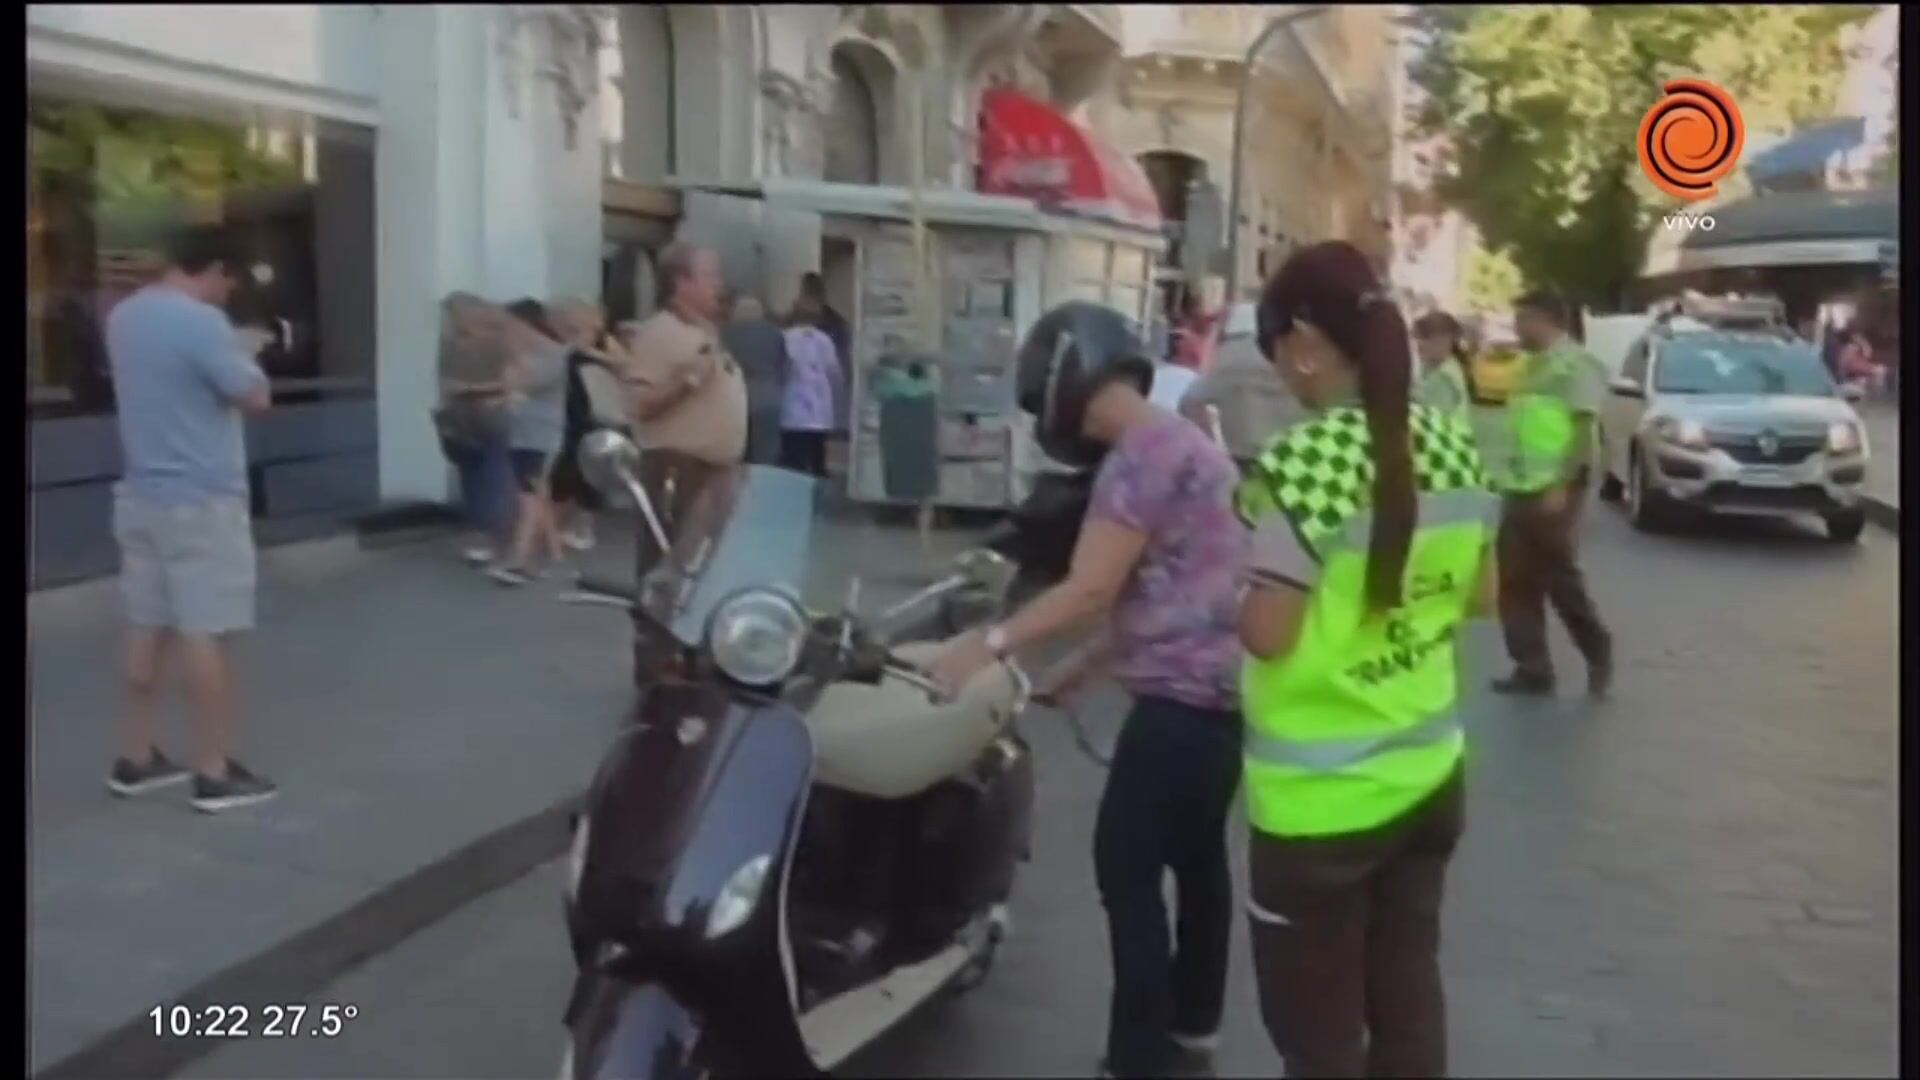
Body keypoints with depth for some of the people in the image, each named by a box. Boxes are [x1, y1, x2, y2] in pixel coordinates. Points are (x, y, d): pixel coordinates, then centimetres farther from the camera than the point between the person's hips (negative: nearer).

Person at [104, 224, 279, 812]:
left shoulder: (123, 317, 9)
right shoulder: (201, 322, -18)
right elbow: (256, 397, -17)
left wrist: (232, 348, 19)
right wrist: (245, 355, 2)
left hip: (141, 496, 8)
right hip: (201, 501, -8)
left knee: (147, 626, 14)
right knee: (206, 633, -3)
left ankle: (134, 758, 22)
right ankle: (215, 773, 3)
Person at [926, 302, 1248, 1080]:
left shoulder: (1142, 453, -15)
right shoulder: (1186, 442, 16)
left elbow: (1092, 589, -20)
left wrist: (990, 645, -16)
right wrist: (1081, 673, 16)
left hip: (1182, 692, -11)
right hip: (1222, 686, 11)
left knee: (1127, 869, -4)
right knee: (1196, 855, 20)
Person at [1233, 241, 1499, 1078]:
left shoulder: (1299, 462, -22)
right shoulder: (1453, 445, 0)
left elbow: (1267, 634, -20)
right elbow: (1480, 595, 11)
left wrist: (1235, 580, -2)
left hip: (1320, 802, -7)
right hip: (1429, 775, 7)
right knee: (1406, 995, 21)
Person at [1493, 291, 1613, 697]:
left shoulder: (1576, 364, -10)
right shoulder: (1534, 365, 17)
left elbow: (1583, 431, -16)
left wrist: (1562, 485, -22)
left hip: (1554, 489, -9)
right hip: (1521, 488, 9)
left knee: (1560, 579, -1)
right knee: (1515, 581, 6)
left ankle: (1599, 654, 20)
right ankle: (1532, 670, 12)